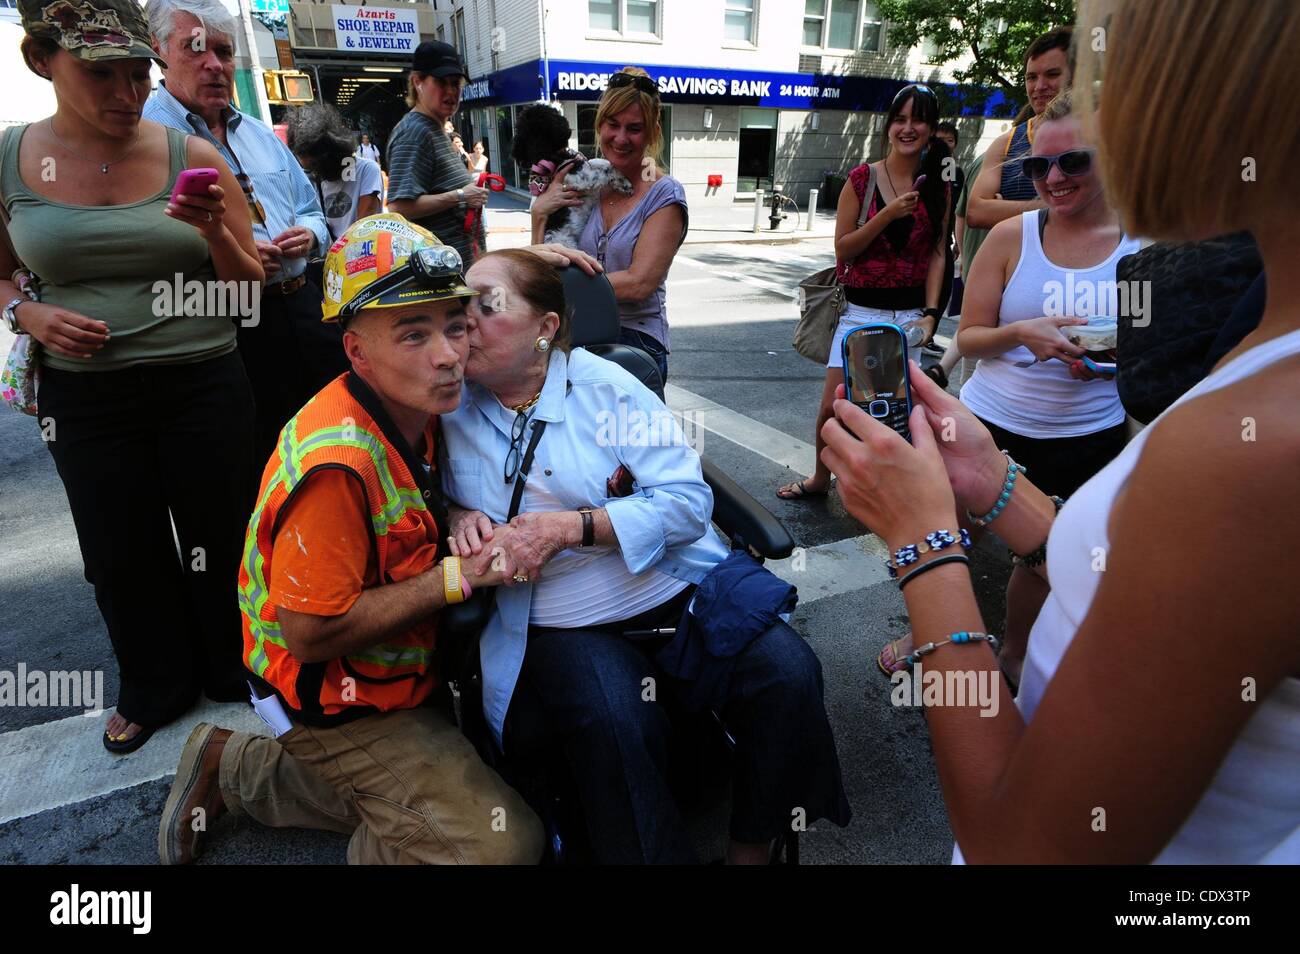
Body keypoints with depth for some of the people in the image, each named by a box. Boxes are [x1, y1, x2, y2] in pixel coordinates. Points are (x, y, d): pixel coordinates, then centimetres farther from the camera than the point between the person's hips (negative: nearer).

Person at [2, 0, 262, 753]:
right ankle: (157, 689, 39)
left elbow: (252, 285, 0)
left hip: (204, 386, -2)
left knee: (218, 544, 10)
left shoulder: (192, 157, -4)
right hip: (86, 397, 2)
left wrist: (213, 230, -18)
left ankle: (234, 674, 37)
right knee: (123, 555, 15)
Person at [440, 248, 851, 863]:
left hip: (677, 589, 1)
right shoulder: (451, 406, 2)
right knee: (614, 724, -31)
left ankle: (753, 847, 6)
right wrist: (457, 518, -6)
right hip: (561, 625, 0)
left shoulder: (603, 385, -4)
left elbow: (689, 500, -9)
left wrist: (569, 526, -19)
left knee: (787, 672, -20)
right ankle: (660, 852, -3)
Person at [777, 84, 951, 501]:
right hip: (862, 310, -1)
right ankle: (820, 479, 26)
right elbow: (843, 249, -4)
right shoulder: (863, 178, -1)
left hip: (912, 312, 1)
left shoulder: (938, 186, 6)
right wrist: (887, 214, -17)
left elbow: (937, 254, 4)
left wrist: (931, 313, -7)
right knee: (834, 406, 0)